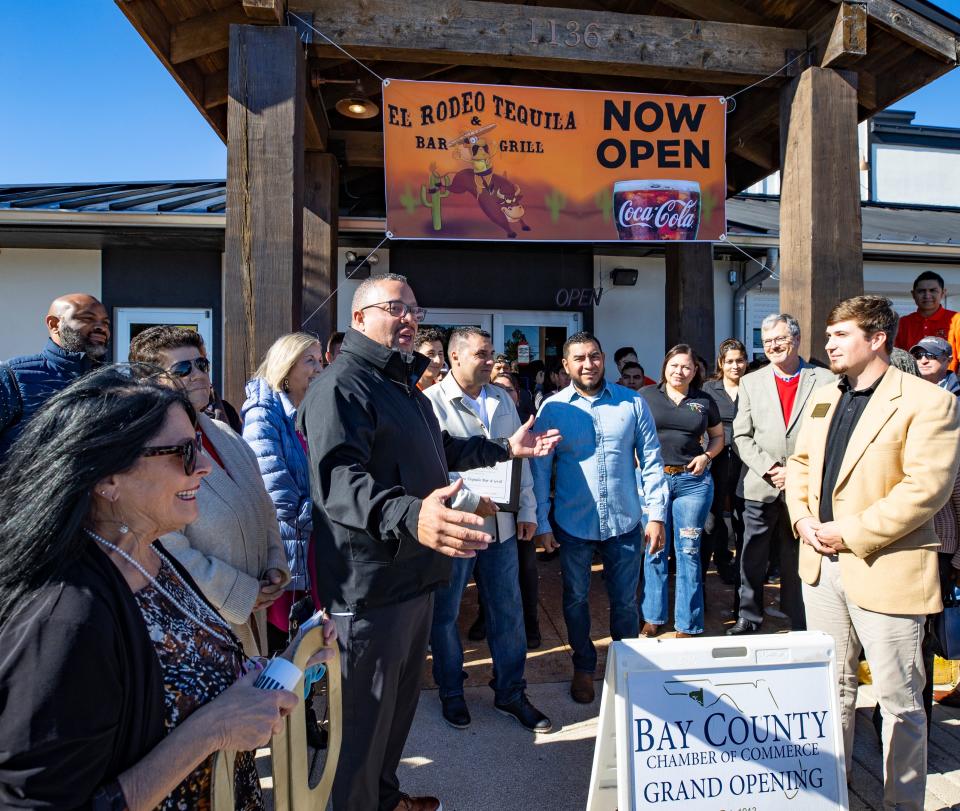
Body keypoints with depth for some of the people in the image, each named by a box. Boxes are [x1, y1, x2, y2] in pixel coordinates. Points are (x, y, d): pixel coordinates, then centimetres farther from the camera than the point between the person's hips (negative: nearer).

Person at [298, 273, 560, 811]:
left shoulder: (405, 386, 16)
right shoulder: (341, 387, -18)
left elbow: (439, 450, 31)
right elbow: (340, 479, -34)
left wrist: (507, 449, 30)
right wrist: (407, 516, -51)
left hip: (415, 576, 10)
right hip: (370, 585, -10)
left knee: (402, 700, 25)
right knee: (366, 718, 5)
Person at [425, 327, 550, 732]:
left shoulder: (502, 399, 9)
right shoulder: (431, 403, -10)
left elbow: (519, 457, 13)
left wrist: (527, 510, 9)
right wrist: (471, 501, -18)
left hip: (501, 524, 5)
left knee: (508, 611, 13)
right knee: (445, 614, 12)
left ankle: (510, 692, 31)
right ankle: (451, 694, 33)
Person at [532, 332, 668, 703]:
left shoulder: (632, 402, -2)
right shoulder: (552, 409, -5)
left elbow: (651, 460, 2)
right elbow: (540, 470, -2)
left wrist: (656, 514, -1)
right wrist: (542, 523, -3)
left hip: (625, 521, 1)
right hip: (572, 524, 0)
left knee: (625, 601, 14)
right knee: (575, 599, 16)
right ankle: (583, 666, 38)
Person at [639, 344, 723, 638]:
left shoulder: (704, 401, 8)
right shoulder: (646, 395, 3)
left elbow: (718, 436, 19)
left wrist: (706, 456, 0)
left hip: (692, 481, 1)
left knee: (688, 552, 4)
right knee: (654, 551, 8)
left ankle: (688, 625, 17)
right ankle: (652, 618, 23)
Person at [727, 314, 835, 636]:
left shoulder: (825, 380, 2)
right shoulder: (751, 382, 9)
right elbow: (741, 436, 4)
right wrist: (769, 469, -9)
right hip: (761, 488, 2)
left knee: (799, 561, 8)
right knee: (753, 561, 7)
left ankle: (800, 625, 22)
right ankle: (748, 619, 21)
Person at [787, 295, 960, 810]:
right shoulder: (824, 398, 11)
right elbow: (799, 463, 15)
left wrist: (852, 532, -18)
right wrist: (802, 517, -1)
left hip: (885, 570, -6)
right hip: (821, 564, 7)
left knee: (899, 701, 9)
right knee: (833, 686, 20)